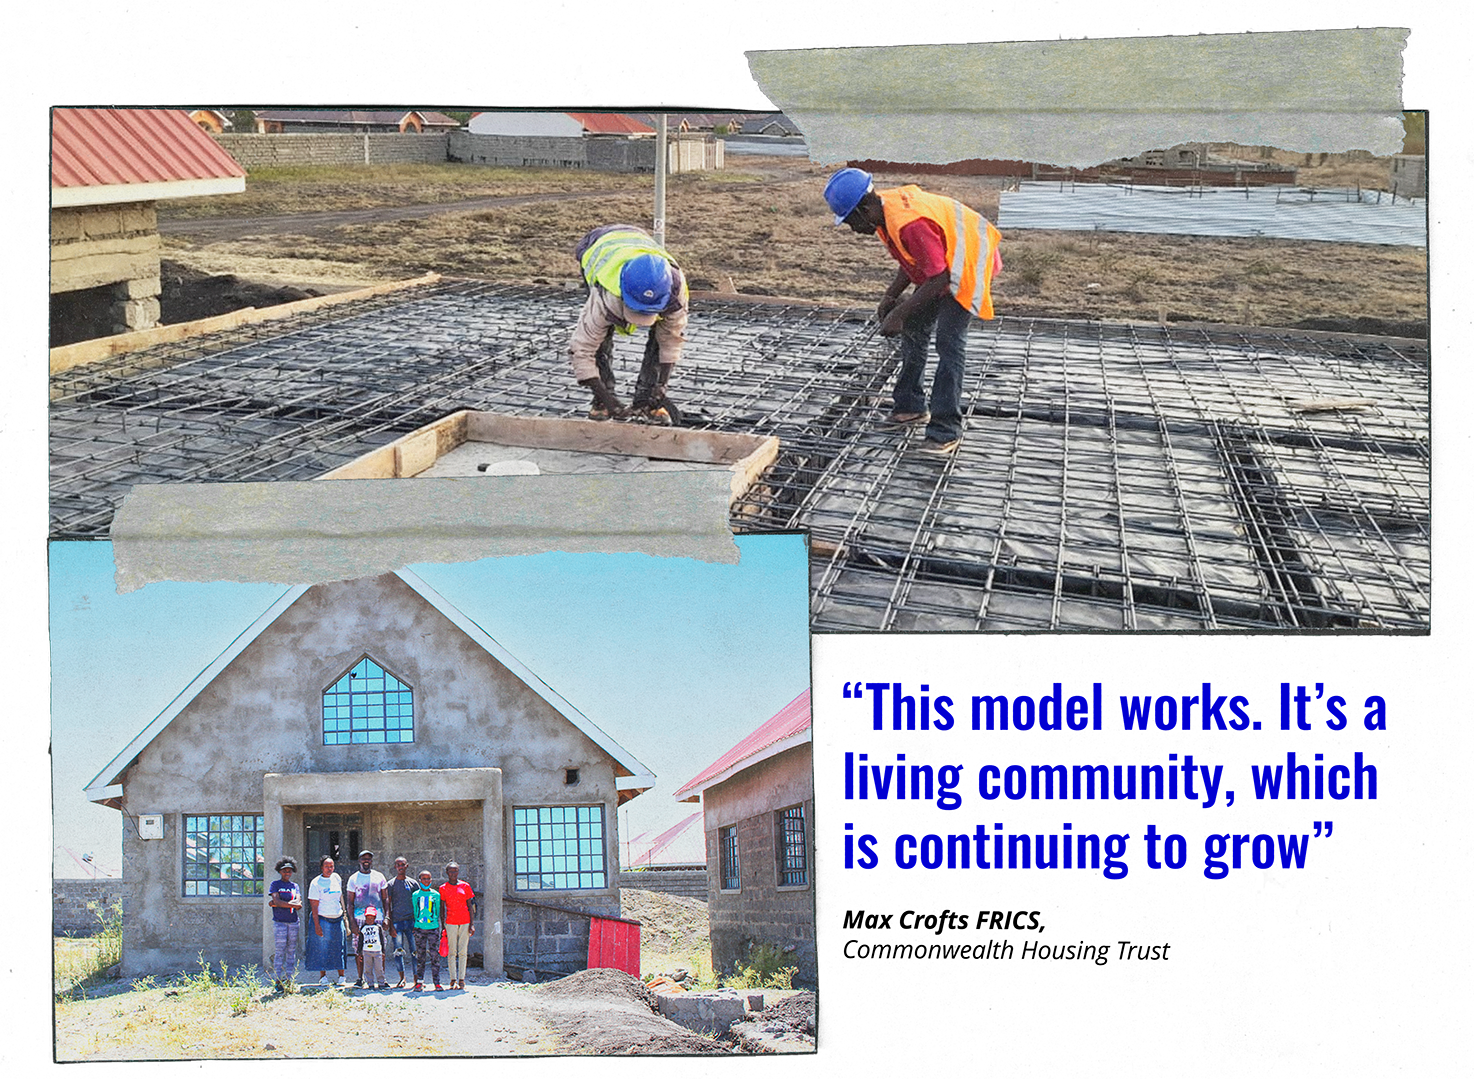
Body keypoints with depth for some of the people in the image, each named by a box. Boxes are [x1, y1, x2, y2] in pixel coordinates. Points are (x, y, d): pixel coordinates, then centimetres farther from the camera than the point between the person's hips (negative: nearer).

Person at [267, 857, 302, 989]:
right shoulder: (275, 884, 5)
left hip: (293, 922, 4)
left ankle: (288, 978, 6)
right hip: (279, 922, -4)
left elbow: (298, 903, 0)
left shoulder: (295, 886, 15)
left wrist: (278, 903, -10)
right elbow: (276, 901, -10)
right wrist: (294, 905, -10)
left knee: (291, 951, 3)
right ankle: (278, 981, -6)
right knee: (280, 950, -7)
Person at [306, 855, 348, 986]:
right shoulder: (316, 883, -7)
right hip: (322, 919, -4)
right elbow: (314, 906, -9)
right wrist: (317, 925, -14)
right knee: (322, 949, -1)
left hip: (337, 919, 4)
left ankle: (342, 977, 10)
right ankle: (323, 977, 10)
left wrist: (344, 912, 16)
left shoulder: (336, 878, 7)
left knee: (339, 948, 3)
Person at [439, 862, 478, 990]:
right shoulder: (443, 888, 6)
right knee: (452, 952, -2)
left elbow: (470, 906, 9)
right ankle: (453, 979, 1)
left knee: (463, 952, 1)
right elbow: (441, 908, 7)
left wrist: (472, 924, 2)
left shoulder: (465, 886, 8)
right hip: (451, 922, -1)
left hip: (465, 922, 1)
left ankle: (461, 979, 3)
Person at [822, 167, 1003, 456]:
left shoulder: (910, 224, -34)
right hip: (945, 265, 11)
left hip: (970, 265, -11)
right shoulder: (886, 208, -3)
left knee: (948, 341, -17)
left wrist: (898, 314, -27)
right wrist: (890, 297, -1)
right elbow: (913, 259, 9)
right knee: (914, 330, 15)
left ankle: (946, 429, -16)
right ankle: (910, 407, 28)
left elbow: (938, 278, -32)